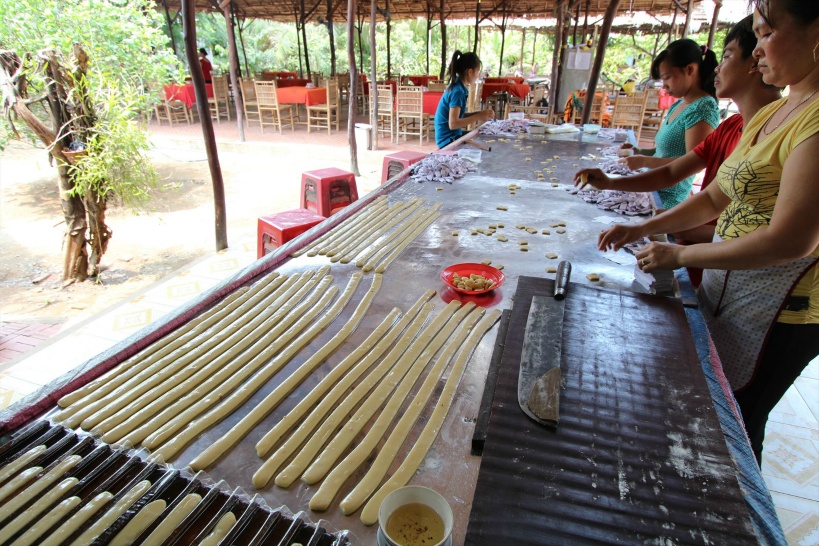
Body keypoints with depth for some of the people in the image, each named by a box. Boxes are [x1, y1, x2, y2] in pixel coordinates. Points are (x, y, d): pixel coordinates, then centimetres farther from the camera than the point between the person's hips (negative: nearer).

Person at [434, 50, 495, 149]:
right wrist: (478, 116, -19)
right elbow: (453, 124, -25)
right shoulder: (458, 91, -19)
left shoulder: (456, 86, 6)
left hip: (453, 135, 9)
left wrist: (480, 113, 1)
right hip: (449, 140, -9)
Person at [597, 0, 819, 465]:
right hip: (726, 290, 8)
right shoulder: (770, 115, 8)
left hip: (779, 313, -8)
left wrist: (678, 255, -19)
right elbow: (716, 198, 12)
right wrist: (642, 229, 3)